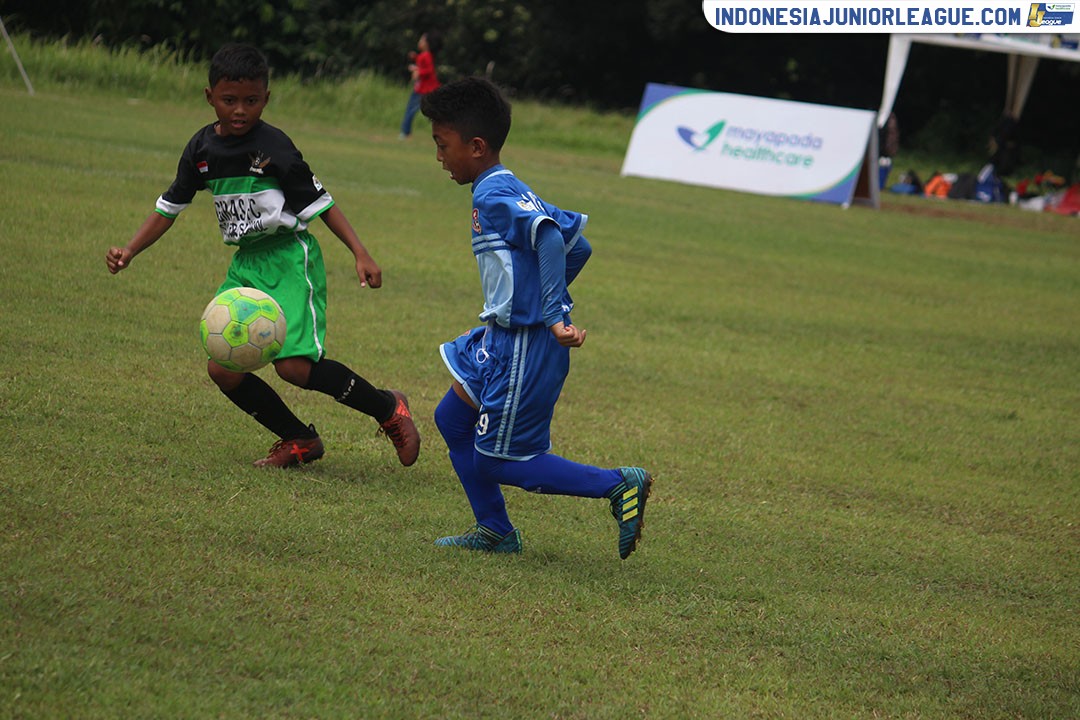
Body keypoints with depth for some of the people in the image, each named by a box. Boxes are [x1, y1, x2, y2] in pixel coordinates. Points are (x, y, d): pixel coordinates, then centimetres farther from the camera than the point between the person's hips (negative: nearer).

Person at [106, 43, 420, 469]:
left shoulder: (274, 148, -13)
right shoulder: (202, 149, 4)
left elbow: (319, 202, -8)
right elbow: (169, 208, 14)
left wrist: (360, 254, -14)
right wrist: (129, 252, 4)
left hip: (290, 260, -6)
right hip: (246, 263, 6)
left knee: (295, 366, -20)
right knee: (223, 369, -4)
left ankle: (389, 409, 1)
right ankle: (299, 441, 14)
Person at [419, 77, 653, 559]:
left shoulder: (493, 196, -17)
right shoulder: (512, 191, 12)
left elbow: (550, 238, -31)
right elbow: (577, 244, 16)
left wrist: (553, 315, -33)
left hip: (523, 348, -10)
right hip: (503, 339, 10)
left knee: (497, 461, -3)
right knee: (452, 420, 19)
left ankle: (619, 486, -3)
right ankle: (495, 532, 26)